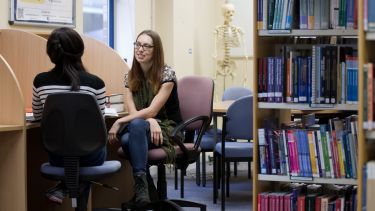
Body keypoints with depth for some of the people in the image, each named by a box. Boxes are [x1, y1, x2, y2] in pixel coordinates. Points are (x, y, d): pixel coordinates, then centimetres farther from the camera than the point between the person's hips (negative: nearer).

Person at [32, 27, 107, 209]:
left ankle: (64, 186, 19)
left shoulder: (40, 81, -7)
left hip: (57, 155, 3)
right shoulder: (95, 83, -14)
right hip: (89, 154, -3)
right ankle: (64, 188, 21)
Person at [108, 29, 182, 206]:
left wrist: (119, 122, -23)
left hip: (167, 130, -4)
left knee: (136, 125, -36)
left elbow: (151, 111, -18)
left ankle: (140, 186, -36)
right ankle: (147, 187, -20)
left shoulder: (167, 74, -11)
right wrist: (150, 121, -26)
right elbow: (133, 112, -4)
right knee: (126, 140, -34)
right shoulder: (130, 77, 5)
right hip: (141, 130, 4)